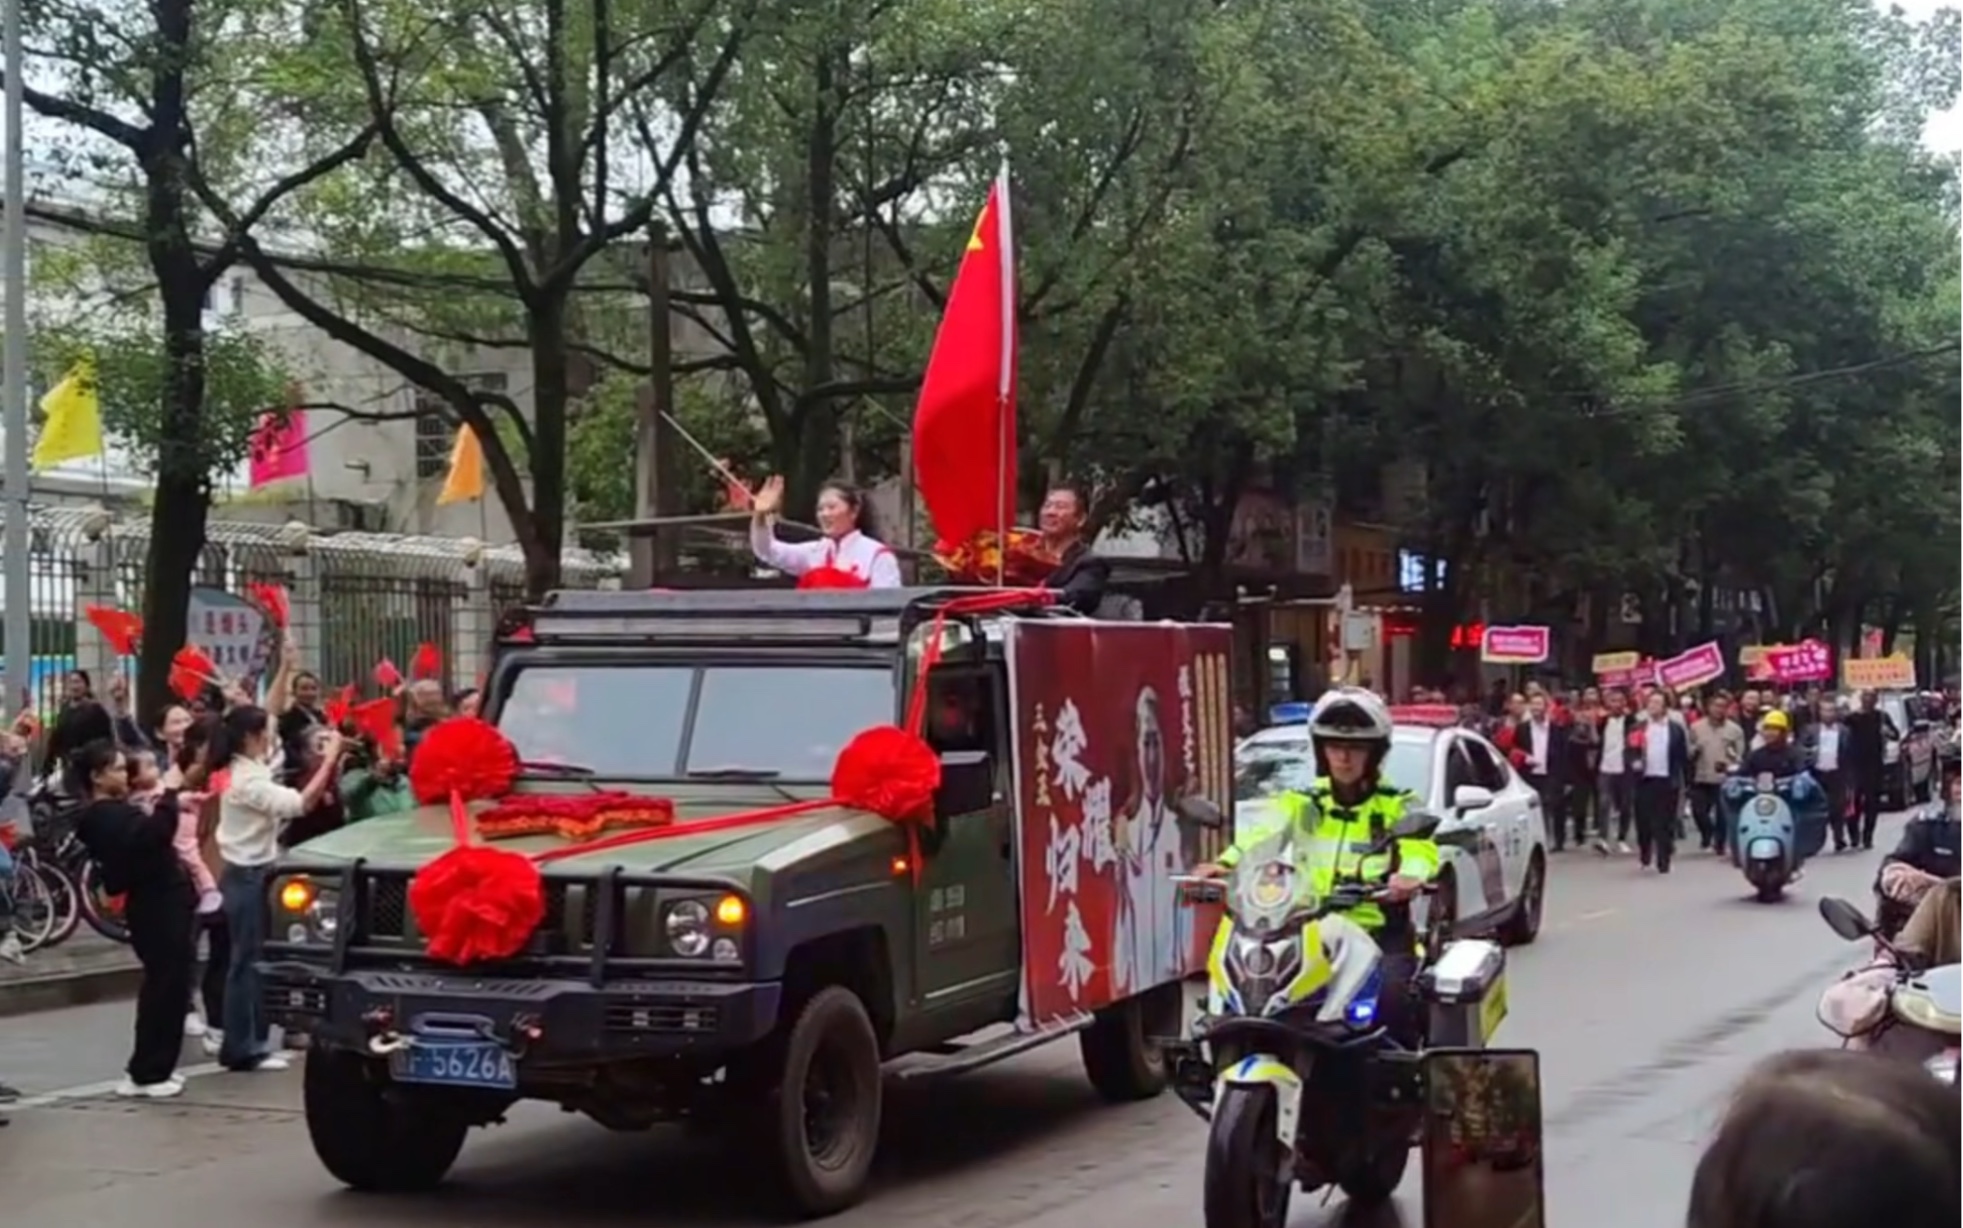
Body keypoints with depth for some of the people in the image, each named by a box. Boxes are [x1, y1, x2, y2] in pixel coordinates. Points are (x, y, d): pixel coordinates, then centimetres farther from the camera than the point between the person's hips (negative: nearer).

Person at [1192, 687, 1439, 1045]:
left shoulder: (1396, 805, 7)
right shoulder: (1302, 803, 14)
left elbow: (1421, 848, -12)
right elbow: (1263, 836, -4)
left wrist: (1411, 874, -36)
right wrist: (1226, 863, -25)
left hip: (1380, 935, -2)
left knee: (1392, 994, -29)